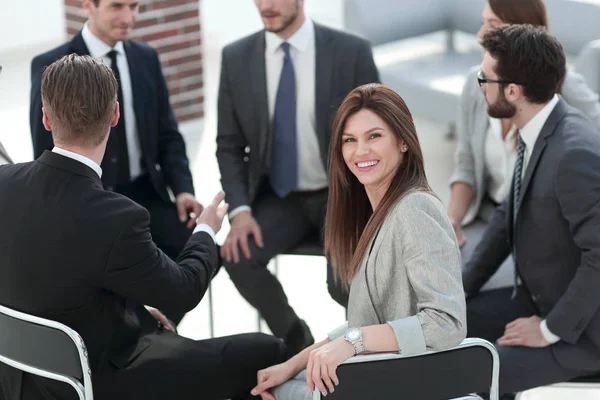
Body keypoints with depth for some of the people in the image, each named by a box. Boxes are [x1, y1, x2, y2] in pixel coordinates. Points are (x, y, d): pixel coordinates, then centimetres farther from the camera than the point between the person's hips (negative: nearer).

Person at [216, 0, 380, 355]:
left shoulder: (351, 52, -11)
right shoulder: (237, 58, -3)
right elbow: (229, 146, 2)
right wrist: (240, 210, -14)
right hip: (277, 198, 3)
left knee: (344, 283, -27)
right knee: (239, 257, -25)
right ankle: (297, 343, 2)